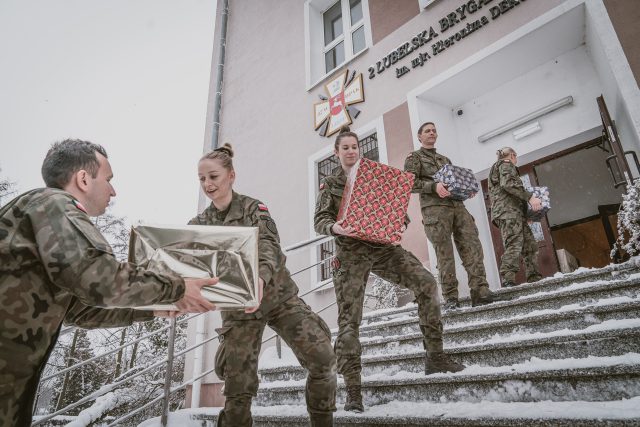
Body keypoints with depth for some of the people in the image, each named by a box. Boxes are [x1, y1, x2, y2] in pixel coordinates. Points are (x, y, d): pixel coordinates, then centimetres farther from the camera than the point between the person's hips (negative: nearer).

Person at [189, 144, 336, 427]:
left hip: (279, 297, -1)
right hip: (238, 308, 2)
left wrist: (260, 278, -47)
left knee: (322, 359, -10)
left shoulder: (253, 208, -7)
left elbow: (269, 248, -24)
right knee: (238, 387, 2)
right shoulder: (199, 225, 3)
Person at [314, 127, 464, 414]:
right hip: (351, 252, -2)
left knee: (426, 283, -17)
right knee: (349, 320, -6)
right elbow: (320, 220, -1)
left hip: (382, 245, 3)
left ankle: (435, 356, -3)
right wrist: (334, 227, -24)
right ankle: (353, 391, 3)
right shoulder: (330, 185, 8)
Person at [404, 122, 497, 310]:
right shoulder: (414, 157, 12)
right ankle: (450, 298, -3)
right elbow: (410, 183, -2)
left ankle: (480, 291, -9)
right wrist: (434, 186, -17)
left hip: (457, 205, 6)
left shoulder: (445, 159, 31)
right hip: (434, 208, -5)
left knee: (473, 246, -9)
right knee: (444, 254, -8)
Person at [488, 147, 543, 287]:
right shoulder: (506, 164, 7)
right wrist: (530, 197, -17)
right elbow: (508, 183, -15)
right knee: (514, 244, -21)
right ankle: (507, 281, -30)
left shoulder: (497, 167, 34)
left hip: (515, 212, 10)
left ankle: (534, 278, 5)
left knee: (530, 245, 6)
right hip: (508, 211, -10)